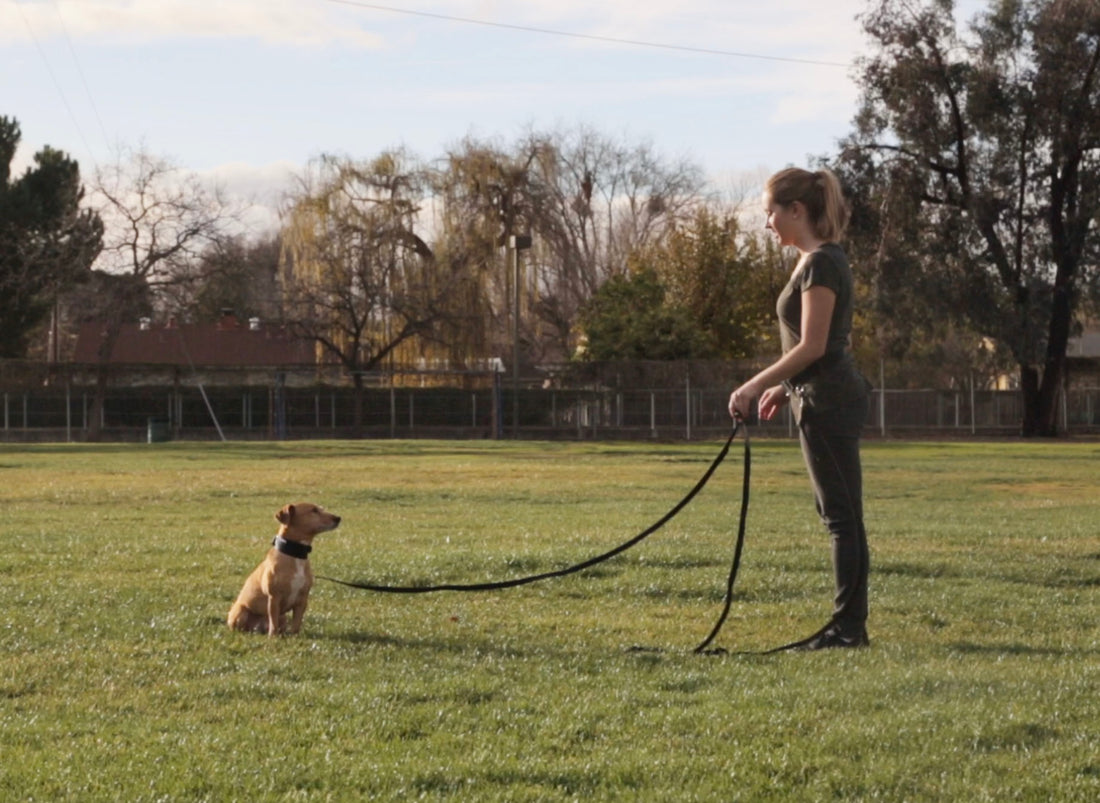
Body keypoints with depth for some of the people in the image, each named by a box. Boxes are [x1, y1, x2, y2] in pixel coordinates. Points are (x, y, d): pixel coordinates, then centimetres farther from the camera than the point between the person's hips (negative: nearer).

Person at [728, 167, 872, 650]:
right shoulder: (820, 261, 16)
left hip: (828, 404, -10)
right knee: (838, 515, 10)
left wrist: (755, 386, -19)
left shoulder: (820, 264, -15)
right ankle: (848, 624, 13)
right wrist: (784, 387, 22)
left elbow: (813, 346, -20)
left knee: (842, 515, -7)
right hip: (823, 399, 10)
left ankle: (849, 626, -5)